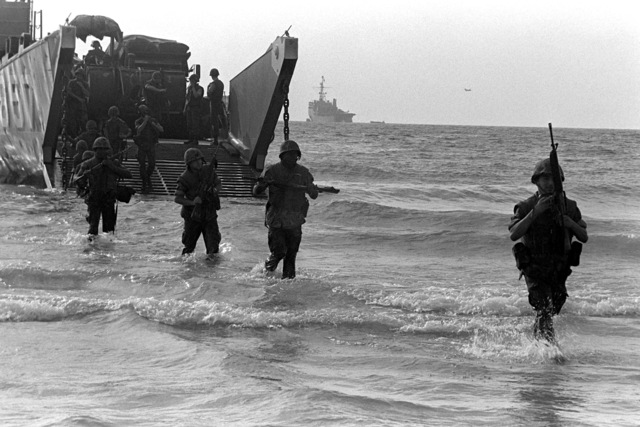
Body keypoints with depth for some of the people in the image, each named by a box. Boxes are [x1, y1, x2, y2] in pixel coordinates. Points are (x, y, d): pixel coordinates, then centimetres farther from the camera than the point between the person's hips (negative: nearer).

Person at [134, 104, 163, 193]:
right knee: (142, 165, -4)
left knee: (152, 164, 0)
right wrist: (145, 121, -19)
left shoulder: (153, 120, 4)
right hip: (142, 145, -2)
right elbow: (139, 129, -21)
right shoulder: (138, 121, -1)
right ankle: (145, 184, 0)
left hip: (151, 146, 2)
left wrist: (152, 123, -15)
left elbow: (161, 129, -7)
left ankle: (147, 177, 29)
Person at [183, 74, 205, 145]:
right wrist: (185, 108, 17)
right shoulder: (189, 88, 16)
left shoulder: (199, 88, -5)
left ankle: (196, 140, -6)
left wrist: (193, 87, -18)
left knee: (195, 124, -8)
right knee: (189, 124, 6)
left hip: (196, 108, -7)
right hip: (189, 108, 7)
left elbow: (196, 96, -23)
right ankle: (191, 138, 12)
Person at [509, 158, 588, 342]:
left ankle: (535, 341, 41)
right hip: (535, 271, -4)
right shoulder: (526, 207, -10)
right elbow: (513, 235, -24)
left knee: (552, 311, 16)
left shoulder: (569, 206, 0)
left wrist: (571, 224, -20)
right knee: (544, 310, -19)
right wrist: (534, 212, -32)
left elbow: (584, 237, 2)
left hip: (559, 271, 4)